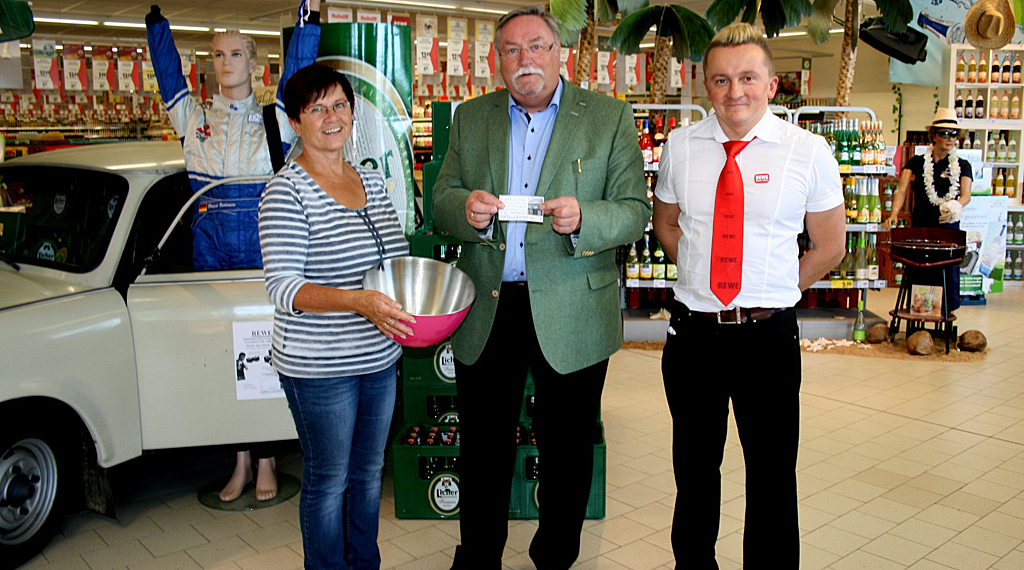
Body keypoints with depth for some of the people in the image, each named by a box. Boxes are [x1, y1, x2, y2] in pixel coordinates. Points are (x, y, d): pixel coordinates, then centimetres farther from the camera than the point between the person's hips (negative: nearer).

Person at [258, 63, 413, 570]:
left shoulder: (372, 181, 7)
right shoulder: (286, 192, -13)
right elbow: (282, 288, -20)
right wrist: (358, 301, -35)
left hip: (379, 357, 7)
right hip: (318, 366, -6)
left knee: (369, 472, 20)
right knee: (328, 481, 8)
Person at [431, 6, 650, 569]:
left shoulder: (610, 117, 0)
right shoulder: (470, 117, 9)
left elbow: (635, 212, -4)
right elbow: (442, 197, 7)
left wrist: (582, 218, -24)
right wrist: (467, 208, -16)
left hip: (572, 318, -2)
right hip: (485, 312, 3)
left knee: (567, 449, 12)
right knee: (482, 448, 14)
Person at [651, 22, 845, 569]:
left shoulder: (808, 151, -5)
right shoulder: (680, 145, 2)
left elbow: (828, 246, 4)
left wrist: (773, 292, 1)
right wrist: (702, 274, 6)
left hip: (768, 334, -2)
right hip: (692, 330, 3)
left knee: (772, 473, 9)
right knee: (693, 467, 17)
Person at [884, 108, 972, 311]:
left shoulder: (962, 166, 6)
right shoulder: (917, 162, 4)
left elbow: (966, 194, -9)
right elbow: (902, 189, -9)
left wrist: (956, 206, -33)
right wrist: (894, 213, -28)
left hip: (948, 227, 0)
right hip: (920, 226, 0)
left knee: (948, 273, -1)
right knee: (918, 274, 1)